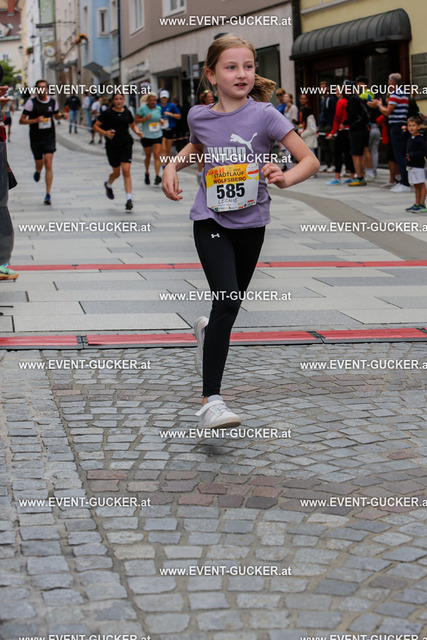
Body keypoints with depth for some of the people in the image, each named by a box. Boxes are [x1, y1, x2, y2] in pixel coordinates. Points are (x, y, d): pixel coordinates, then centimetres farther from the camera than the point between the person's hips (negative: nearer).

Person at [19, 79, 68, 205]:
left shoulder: (53, 102, 2)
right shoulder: (31, 102, -8)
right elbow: (21, 120, -8)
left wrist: (62, 116, -2)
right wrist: (35, 120, -23)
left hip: (49, 138, 1)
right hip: (35, 138, -1)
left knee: (48, 165, -11)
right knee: (39, 165, 10)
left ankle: (48, 194, -8)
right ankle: (38, 171, 51)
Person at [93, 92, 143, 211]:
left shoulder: (127, 112, 4)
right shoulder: (107, 113, -6)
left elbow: (133, 125, 20)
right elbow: (96, 126, -3)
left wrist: (137, 132, -1)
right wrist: (105, 133, -20)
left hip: (126, 144, 1)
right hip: (112, 145, -1)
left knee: (126, 171, -11)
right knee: (116, 172, 9)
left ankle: (129, 199, -12)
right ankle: (108, 185, 45)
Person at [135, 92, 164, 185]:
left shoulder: (158, 108, 7)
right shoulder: (142, 109, -6)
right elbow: (136, 121, -4)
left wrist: (161, 121, 2)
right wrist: (145, 118, -19)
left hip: (158, 135, 2)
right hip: (146, 136, -2)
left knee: (157, 155, -10)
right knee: (148, 156, 10)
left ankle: (157, 176, -17)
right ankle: (147, 173, 34)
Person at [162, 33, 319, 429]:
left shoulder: (264, 114, -10)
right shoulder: (199, 116, -1)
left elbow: (310, 159, -13)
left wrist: (285, 178, -32)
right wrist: (172, 167, 5)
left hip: (251, 222, 1)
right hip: (211, 221, -1)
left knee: (232, 304, 13)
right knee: (227, 299, -20)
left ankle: (208, 331, 53)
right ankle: (211, 401, -21)